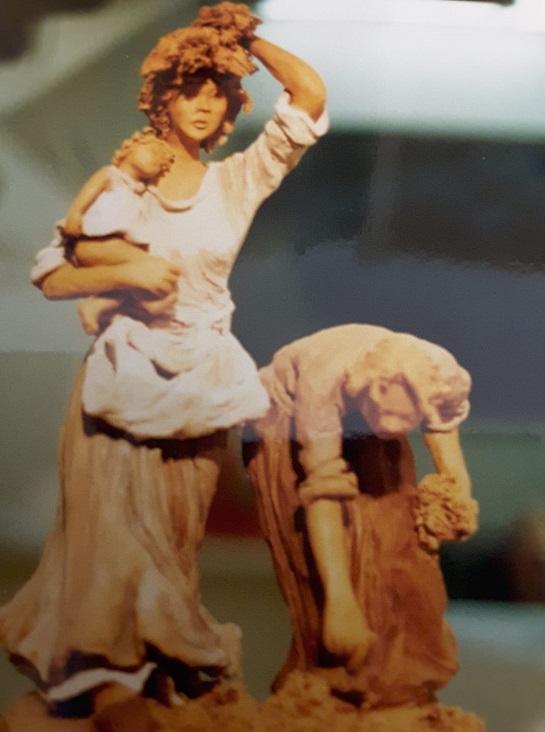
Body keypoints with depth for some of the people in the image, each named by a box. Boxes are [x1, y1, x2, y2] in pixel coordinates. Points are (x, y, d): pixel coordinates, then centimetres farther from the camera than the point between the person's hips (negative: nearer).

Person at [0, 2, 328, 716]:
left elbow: (311, 97, -4)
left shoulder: (240, 179, 5)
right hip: (122, 377, -1)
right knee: (114, 524, 0)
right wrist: (124, 273, -15)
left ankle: (161, 662, 25)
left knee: (176, 534, 10)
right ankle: (111, 673, 17)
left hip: (200, 384, 1)